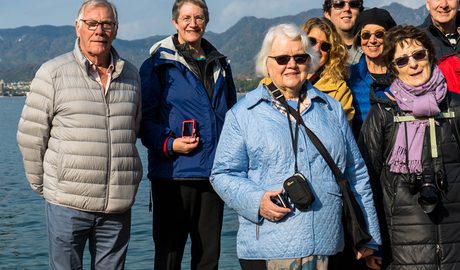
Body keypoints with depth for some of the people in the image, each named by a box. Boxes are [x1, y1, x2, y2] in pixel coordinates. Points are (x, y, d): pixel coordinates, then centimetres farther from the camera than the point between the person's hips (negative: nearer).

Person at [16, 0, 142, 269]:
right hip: (68, 205, -3)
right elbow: (30, 135, 2)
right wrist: (42, 184, 7)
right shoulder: (53, 73, -1)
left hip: (118, 206, 3)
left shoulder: (131, 74, 11)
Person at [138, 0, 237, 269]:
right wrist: (169, 144, -17)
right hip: (174, 173, -5)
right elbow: (145, 117, -3)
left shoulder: (219, 64, 15)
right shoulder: (158, 64, -1)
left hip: (214, 174, 5)